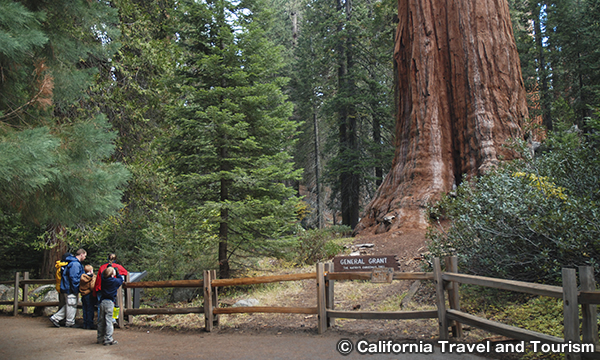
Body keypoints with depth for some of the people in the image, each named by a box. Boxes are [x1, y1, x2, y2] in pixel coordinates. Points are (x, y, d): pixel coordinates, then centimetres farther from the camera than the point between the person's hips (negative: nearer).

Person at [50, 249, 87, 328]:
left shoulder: (76, 263, 15)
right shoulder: (75, 264, -19)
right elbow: (73, 278, -23)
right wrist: (76, 290, -18)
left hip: (69, 288, 10)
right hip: (71, 289, -10)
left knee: (69, 305, 16)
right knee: (72, 305, 1)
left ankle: (55, 318, 19)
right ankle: (70, 323, 12)